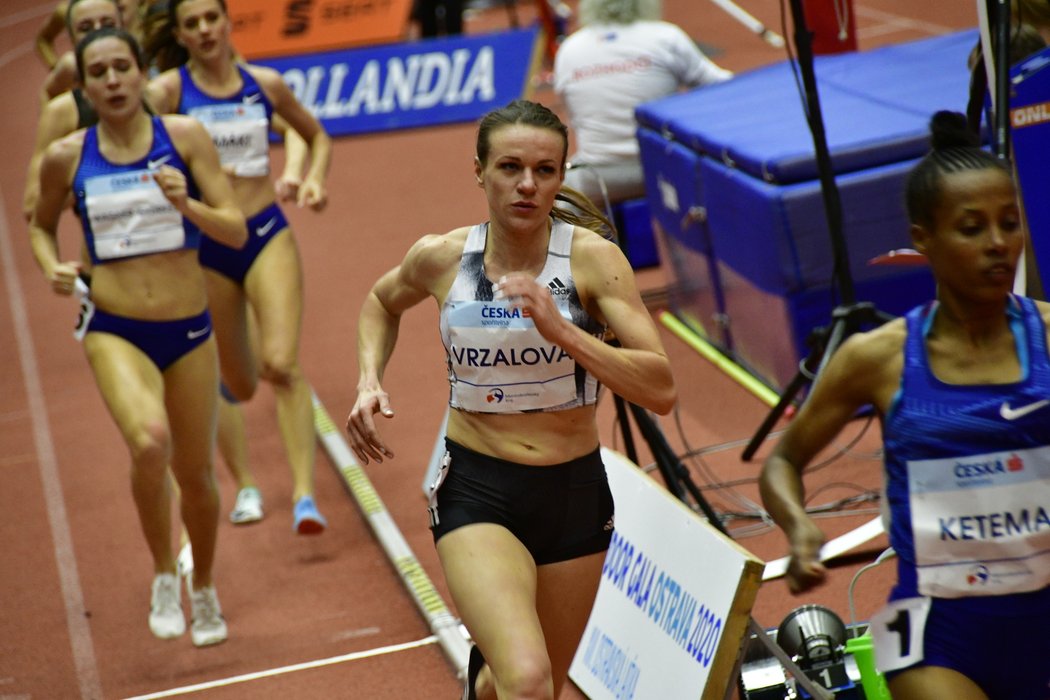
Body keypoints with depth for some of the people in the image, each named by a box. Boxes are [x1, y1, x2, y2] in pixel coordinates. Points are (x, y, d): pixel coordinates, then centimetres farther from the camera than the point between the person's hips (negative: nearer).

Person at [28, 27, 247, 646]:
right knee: (150, 443, -29)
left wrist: (186, 205, -24)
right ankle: (164, 576, -3)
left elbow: (236, 230, -6)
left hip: (189, 329, 1)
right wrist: (52, 267, -3)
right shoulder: (67, 156, -2)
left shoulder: (185, 137, -5)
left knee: (195, 472, 12)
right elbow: (41, 224, 17)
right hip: (114, 332, -1)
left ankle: (204, 588, 41)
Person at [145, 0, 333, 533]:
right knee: (235, 383, 12)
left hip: (267, 234, 0)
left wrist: (315, 178, -1)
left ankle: (304, 494, -17)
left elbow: (316, 137, 17)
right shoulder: (168, 90, -6)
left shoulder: (264, 83, 2)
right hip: (204, 246, 0)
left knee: (281, 363, -18)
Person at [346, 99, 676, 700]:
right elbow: (383, 302, 19)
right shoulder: (441, 257, -5)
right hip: (476, 493, -1)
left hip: (575, 493, 1)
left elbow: (661, 390, -20)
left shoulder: (592, 257, -12)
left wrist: (560, 329, -31)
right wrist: (370, 381, 2)